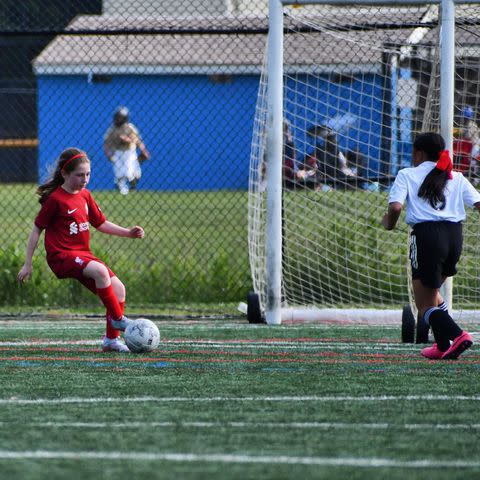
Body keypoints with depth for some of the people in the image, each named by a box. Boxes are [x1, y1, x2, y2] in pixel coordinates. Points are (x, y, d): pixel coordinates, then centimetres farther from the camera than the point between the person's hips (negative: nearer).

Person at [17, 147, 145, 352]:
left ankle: (111, 339, 6)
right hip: (61, 255, -8)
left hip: (83, 254, 8)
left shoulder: (85, 196, 11)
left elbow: (101, 223, 21)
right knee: (100, 271, -33)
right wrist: (27, 264, -5)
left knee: (118, 289, -2)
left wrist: (128, 233, 8)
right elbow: (37, 229, -4)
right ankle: (117, 318, -19)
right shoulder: (55, 199, -9)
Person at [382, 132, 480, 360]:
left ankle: (456, 335, -21)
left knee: (425, 305, 3)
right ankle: (444, 345, 13)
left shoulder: (407, 175, 6)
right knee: (432, 291, 25)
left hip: (427, 234, -5)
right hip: (455, 235, 5)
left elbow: (395, 207, -8)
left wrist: (389, 223, 11)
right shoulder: (456, 178, 16)